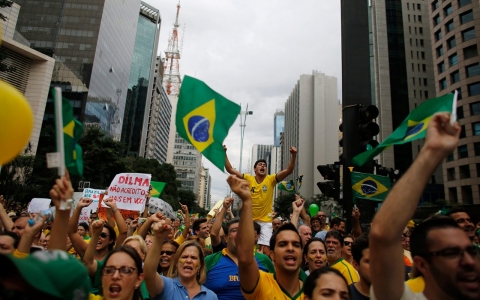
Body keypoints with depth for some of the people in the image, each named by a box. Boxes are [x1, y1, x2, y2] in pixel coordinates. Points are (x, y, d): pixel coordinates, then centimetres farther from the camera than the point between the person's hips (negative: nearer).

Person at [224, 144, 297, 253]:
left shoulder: (271, 179, -3)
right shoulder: (248, 179, -2)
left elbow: (289, 170, -12)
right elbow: (230, 170, -5)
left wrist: (293, 155, -26)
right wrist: (224, 154, -14)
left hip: (265, 221, -1)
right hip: (250, 220, 2)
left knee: (266, 249, -5)